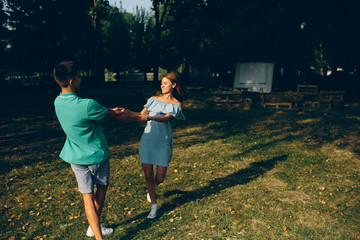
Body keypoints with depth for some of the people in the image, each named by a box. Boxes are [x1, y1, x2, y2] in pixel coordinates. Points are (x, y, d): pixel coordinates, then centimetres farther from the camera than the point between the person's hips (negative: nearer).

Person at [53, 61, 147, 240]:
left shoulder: (58, 102, -5)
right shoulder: (87, 105, -29)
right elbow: (116, 117, -15)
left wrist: (110, 110, 15)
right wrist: (138, 118, 1)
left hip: (75, 157, 5)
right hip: (96, 156, -5)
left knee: (87, 196, 8)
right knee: (101, 188, 20)